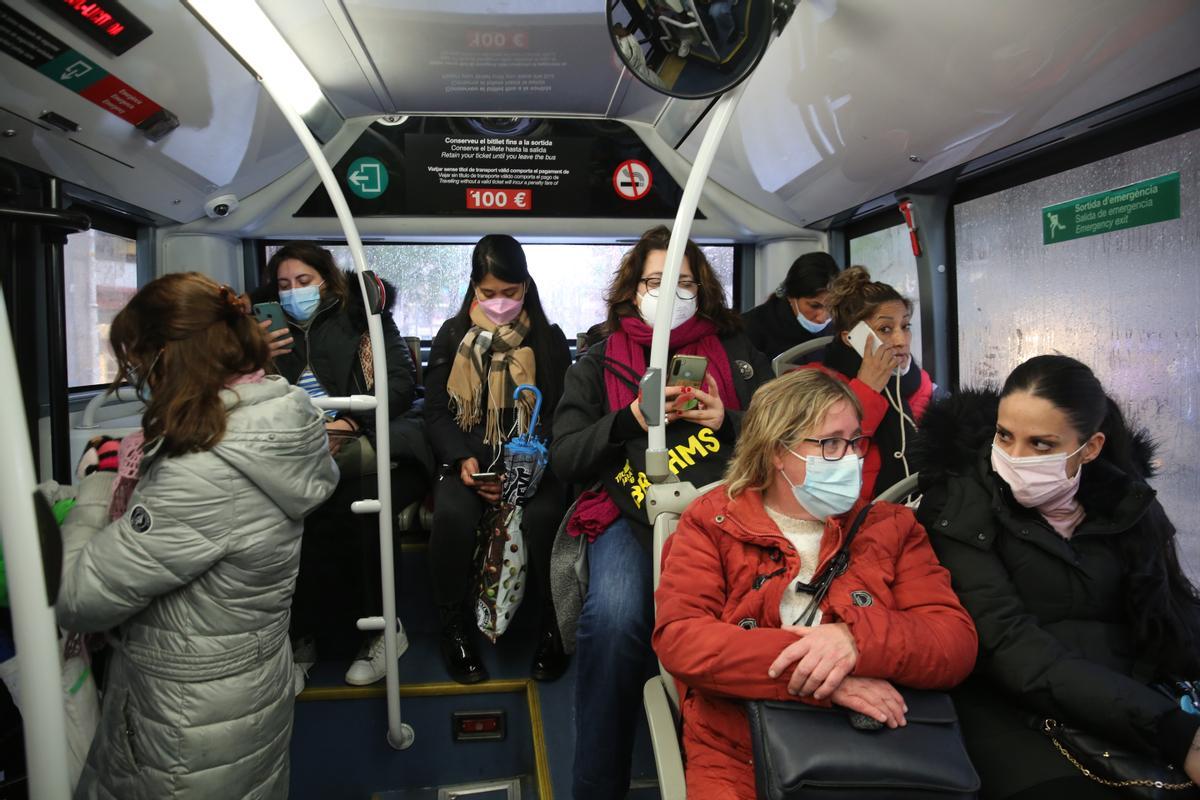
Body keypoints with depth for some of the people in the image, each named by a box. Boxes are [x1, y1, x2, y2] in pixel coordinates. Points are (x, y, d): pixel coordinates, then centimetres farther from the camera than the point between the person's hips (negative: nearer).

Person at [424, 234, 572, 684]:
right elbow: (436, 410, 6)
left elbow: (560, 411, 5)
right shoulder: (453, 335, 10)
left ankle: (552, 628, -9)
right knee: (452, 514, -32)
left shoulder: (548, 338, 9)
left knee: (543, 515, -33)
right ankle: (453, 629, -8)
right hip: (469, 458, 1)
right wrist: (462, 459, -13)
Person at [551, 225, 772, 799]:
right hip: (632, 515, 0)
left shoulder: (739, 355, 20)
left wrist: (729, 422, -6)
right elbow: (563, 458, 8)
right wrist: (630, 419, -7)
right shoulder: (599, 362, 18)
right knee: (614, 617, -31)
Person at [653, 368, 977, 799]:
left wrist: (857, 641, -20)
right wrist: (818, 673, -17)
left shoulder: (892, 526, 11)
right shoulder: (711, 523, 4)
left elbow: (957, 643, 0)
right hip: (739, 758, -3)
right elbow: (678, 639, -9)